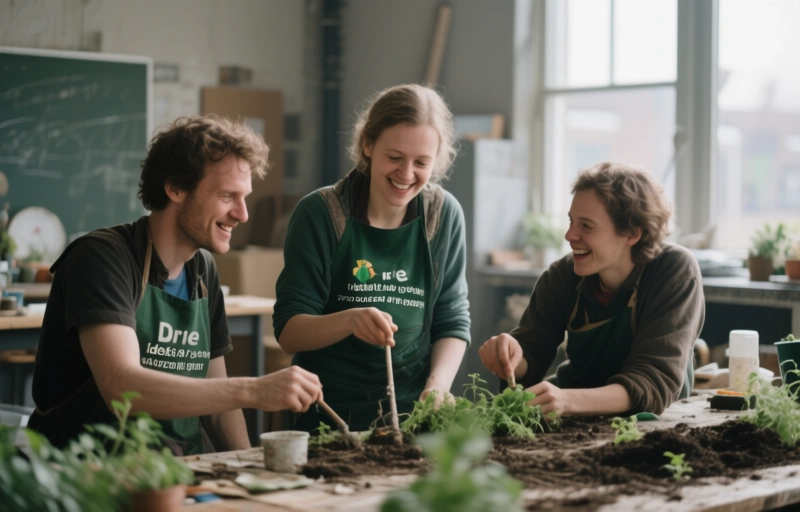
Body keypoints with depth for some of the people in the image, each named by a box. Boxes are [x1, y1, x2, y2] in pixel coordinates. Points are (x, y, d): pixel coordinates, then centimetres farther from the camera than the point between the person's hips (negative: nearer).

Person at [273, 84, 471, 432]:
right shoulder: (320, 213, -5)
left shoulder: (445, 216, 3)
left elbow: (453, 323, 9)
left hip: (414, 415, 2)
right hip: (329, 415, -2)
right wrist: (349, 320, -26)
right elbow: (288, 333, -7)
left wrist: (437, 387, -9)